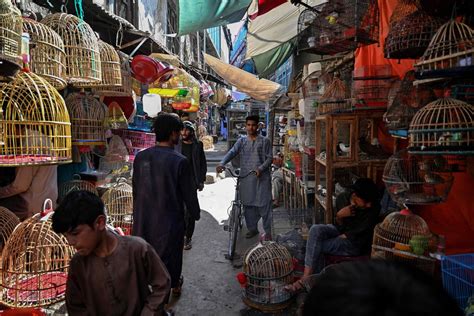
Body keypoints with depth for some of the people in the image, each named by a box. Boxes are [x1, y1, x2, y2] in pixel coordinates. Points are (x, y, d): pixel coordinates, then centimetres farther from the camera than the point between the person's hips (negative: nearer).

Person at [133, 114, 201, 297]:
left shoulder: (140, 157, -4)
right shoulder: (179, 161, -20)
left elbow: (136, 189, 5)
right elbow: (189, 193, -13)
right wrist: (195, 214, 4)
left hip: (143, 219, 4)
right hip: (169, 220, -3)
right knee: (170, 255, 18)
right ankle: (174, 285, 41)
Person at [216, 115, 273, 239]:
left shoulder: (265, 141, 1)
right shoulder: (241, 141, 7)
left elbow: (269, 158, -2)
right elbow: (232, 152, -6)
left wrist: (260, 168, -19)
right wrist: (222, 163, -24)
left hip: (262, 177, -3)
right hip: (246, 178, 3)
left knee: (264, 204, 0)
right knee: (248, 204, 11)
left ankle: (268, 231, 13)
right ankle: (252, 228, 27)